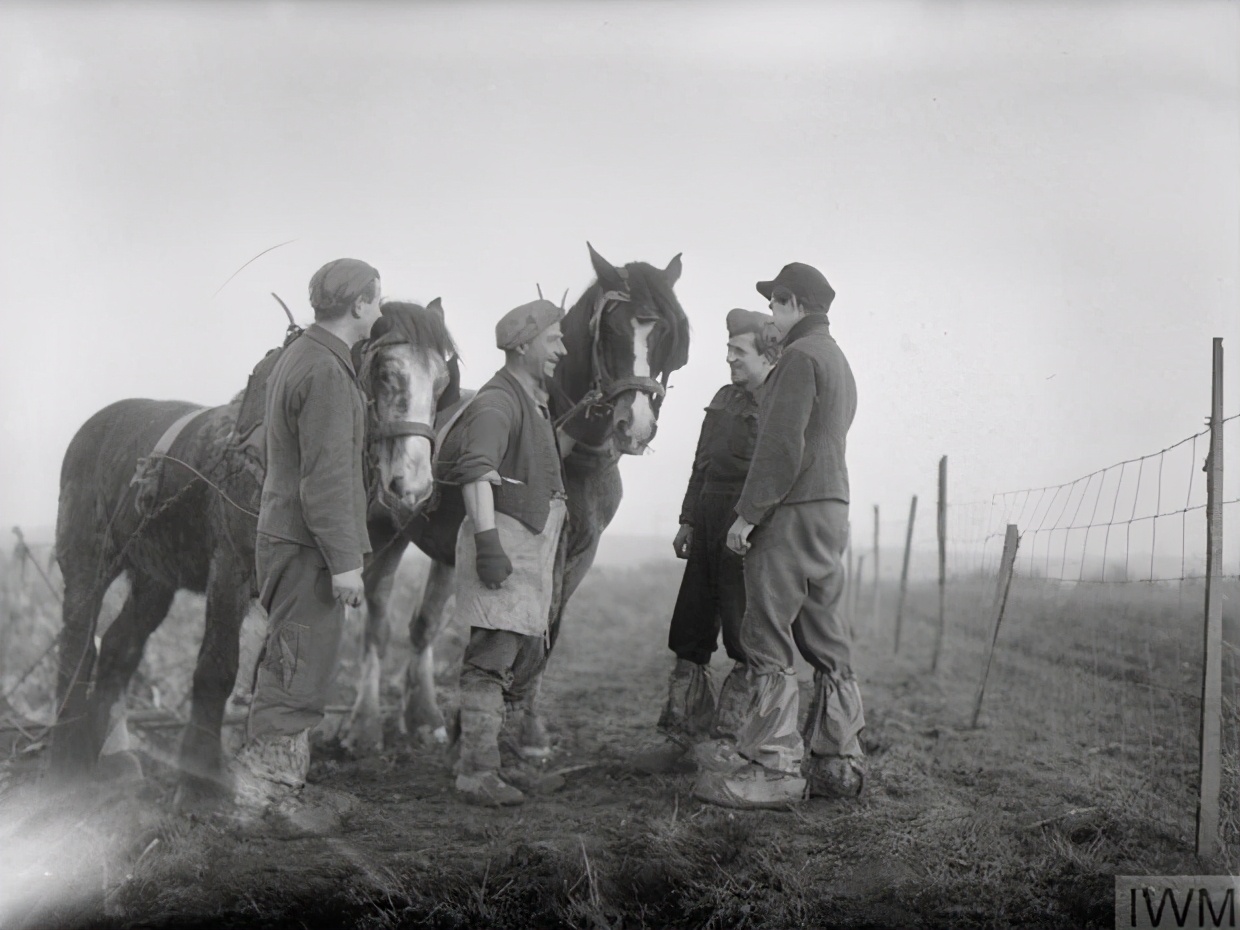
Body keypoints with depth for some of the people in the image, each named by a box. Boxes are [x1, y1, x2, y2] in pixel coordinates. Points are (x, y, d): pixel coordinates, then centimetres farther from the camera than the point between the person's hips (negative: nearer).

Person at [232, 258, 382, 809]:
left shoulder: (297, 357, 15)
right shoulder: (327, 372, -18)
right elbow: (325, 477, -23)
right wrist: (345, 561, -21)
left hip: (283, 535, 11)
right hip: (307, 545, -11)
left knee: (285, 665, 17)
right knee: (299, 677, -5)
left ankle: (281, 780, 27)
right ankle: (263, 788, -1)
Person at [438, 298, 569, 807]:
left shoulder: (535, 402, 20)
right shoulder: (498, 401, -13)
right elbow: (477, 469, -27)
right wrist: (488, 541, -34)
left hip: (534, 544, 10)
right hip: (505, 540, -10)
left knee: (527, 653, 16)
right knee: (493, 657, -8)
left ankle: (471, 742, 26)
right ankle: (476, 771, -4)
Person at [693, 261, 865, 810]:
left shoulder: (801, 356, -10)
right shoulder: (838, 359, 21)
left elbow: (782, 445, -18)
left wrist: (748, 513, -16)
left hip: (793, 513, -10)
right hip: (833, 506, 10)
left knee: (767, 641, -7)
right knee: (827, 643, 11)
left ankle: (771, 767, -8)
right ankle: (838, 762, 15)